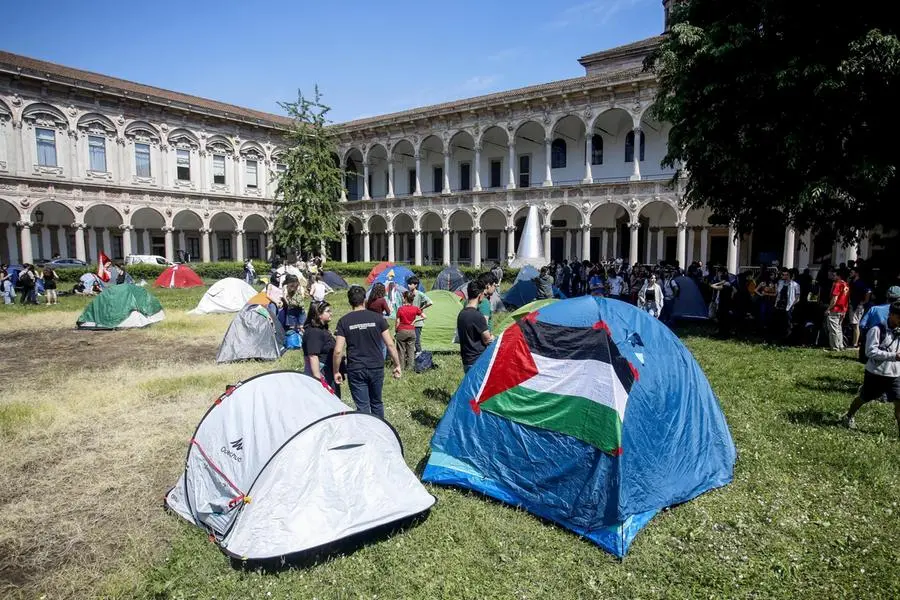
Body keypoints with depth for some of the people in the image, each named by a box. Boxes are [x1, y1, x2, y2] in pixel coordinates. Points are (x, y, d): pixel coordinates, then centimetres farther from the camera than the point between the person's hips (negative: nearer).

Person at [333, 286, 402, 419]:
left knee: (362, 406, 6)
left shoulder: (343, 321, -4)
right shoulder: (377, 318, -3)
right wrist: (397, 365, 7)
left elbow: (338, 351, -8)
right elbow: (390, 344, -3)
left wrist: (336, 371, 4)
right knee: (377, 403, 20)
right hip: (377, 368, 2)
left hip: (355, 370, -2)